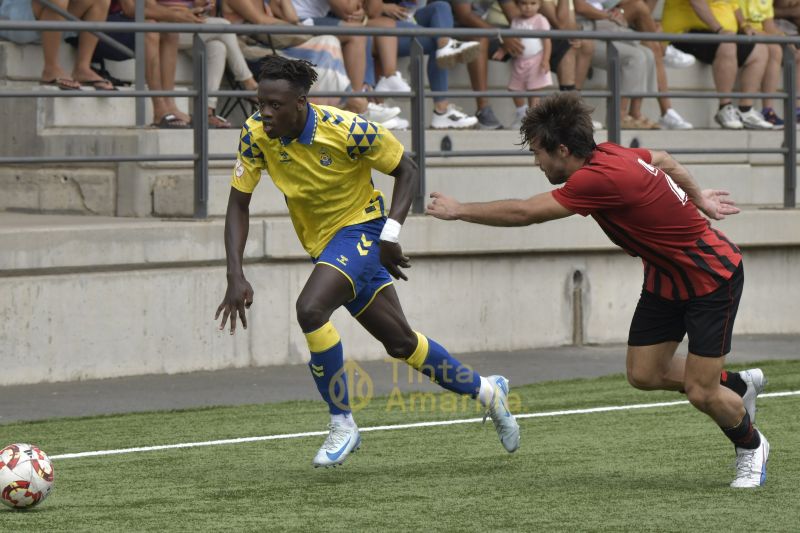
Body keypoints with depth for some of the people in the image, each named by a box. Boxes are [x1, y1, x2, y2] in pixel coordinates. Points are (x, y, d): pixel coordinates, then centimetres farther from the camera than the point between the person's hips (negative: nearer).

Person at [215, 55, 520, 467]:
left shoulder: (346, 130, -25)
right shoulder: (256, 134, -13)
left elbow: (406, 170, -12)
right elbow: (238, 204, -8)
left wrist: (391, 233, -23)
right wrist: (236, 275, -19)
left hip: (360, 229, -6)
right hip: (323, 244, 6)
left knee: (310, 310, -30)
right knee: (400, 343, 13)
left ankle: (342, 425, -15)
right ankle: (486, 390, 36)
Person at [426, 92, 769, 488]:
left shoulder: (602, 179, -32)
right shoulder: (608, 154, -5)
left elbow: (523, 213, -27)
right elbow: (664, 161, 16)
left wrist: (458, 210, -16)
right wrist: (697, 199, 29)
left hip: (712, 278, -9)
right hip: (666, 277, 9)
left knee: (701, 393, -7)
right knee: (643, 374, 5)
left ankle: (751, 447, 23)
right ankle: (738, 384, 28)